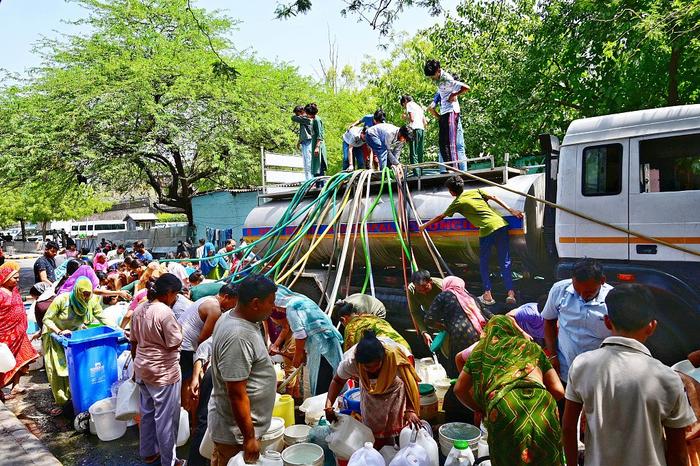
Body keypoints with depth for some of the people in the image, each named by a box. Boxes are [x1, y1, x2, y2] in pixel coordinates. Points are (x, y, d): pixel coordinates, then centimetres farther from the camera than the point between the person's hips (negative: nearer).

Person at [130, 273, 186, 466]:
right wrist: (177, 329, -1)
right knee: (166, 417, 5)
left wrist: (137, 363, 22)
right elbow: (174, 344, -19)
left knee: (147, 412, 22)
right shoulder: (165, 312, -23)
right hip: (164, 372, -8)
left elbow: (133, 342, 11)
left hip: (142, 368, 9)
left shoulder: (139, 309, 3)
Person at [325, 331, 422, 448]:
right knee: (372, 423, 9)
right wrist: (329, 404, -30)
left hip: (393, 386, -1)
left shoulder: (394, 356, -43)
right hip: (370, 389, 1)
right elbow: (337, 381, -18)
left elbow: (410, 382, -30)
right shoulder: (350, 361, -38)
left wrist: (410, 410, -39)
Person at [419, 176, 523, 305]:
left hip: (487, 230, -5)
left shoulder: (457, 203, 7)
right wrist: (511, 210, 12)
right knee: (505, 262, 7)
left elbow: (440, 217, 17)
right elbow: (493, 198, 11)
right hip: (501, 224, 5)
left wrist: (424, 225, 30)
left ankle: (487, 295, 9)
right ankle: (511, 293, -3)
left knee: (483, 263, 13)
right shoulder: (476, 191, 18)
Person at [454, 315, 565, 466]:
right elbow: (558, 391, 22)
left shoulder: (481, 349, 27)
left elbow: (459, 389, 29)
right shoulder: (533, 347, 28)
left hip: (502, 409, -1)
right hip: (541, 404, 2)